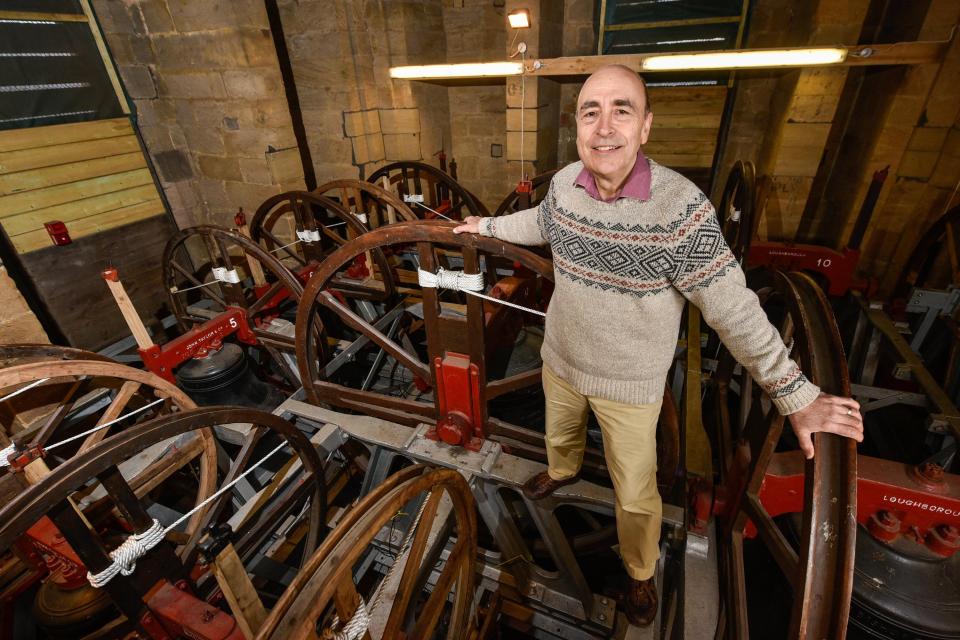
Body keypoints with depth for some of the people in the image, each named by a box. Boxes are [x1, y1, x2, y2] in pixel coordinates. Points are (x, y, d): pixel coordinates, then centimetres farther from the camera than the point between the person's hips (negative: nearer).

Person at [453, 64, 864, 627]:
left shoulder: (680, 206, -28)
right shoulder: (565, 182, -11)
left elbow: (734, 309, -21)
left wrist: (797, 395, -19)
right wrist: (487, 225, 24)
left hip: (630, 384, -4)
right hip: (561, 359, 5)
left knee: (636, 494, 14)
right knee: (561, 432, 32)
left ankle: (641, 571, 46)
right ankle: (563, 472, 68)